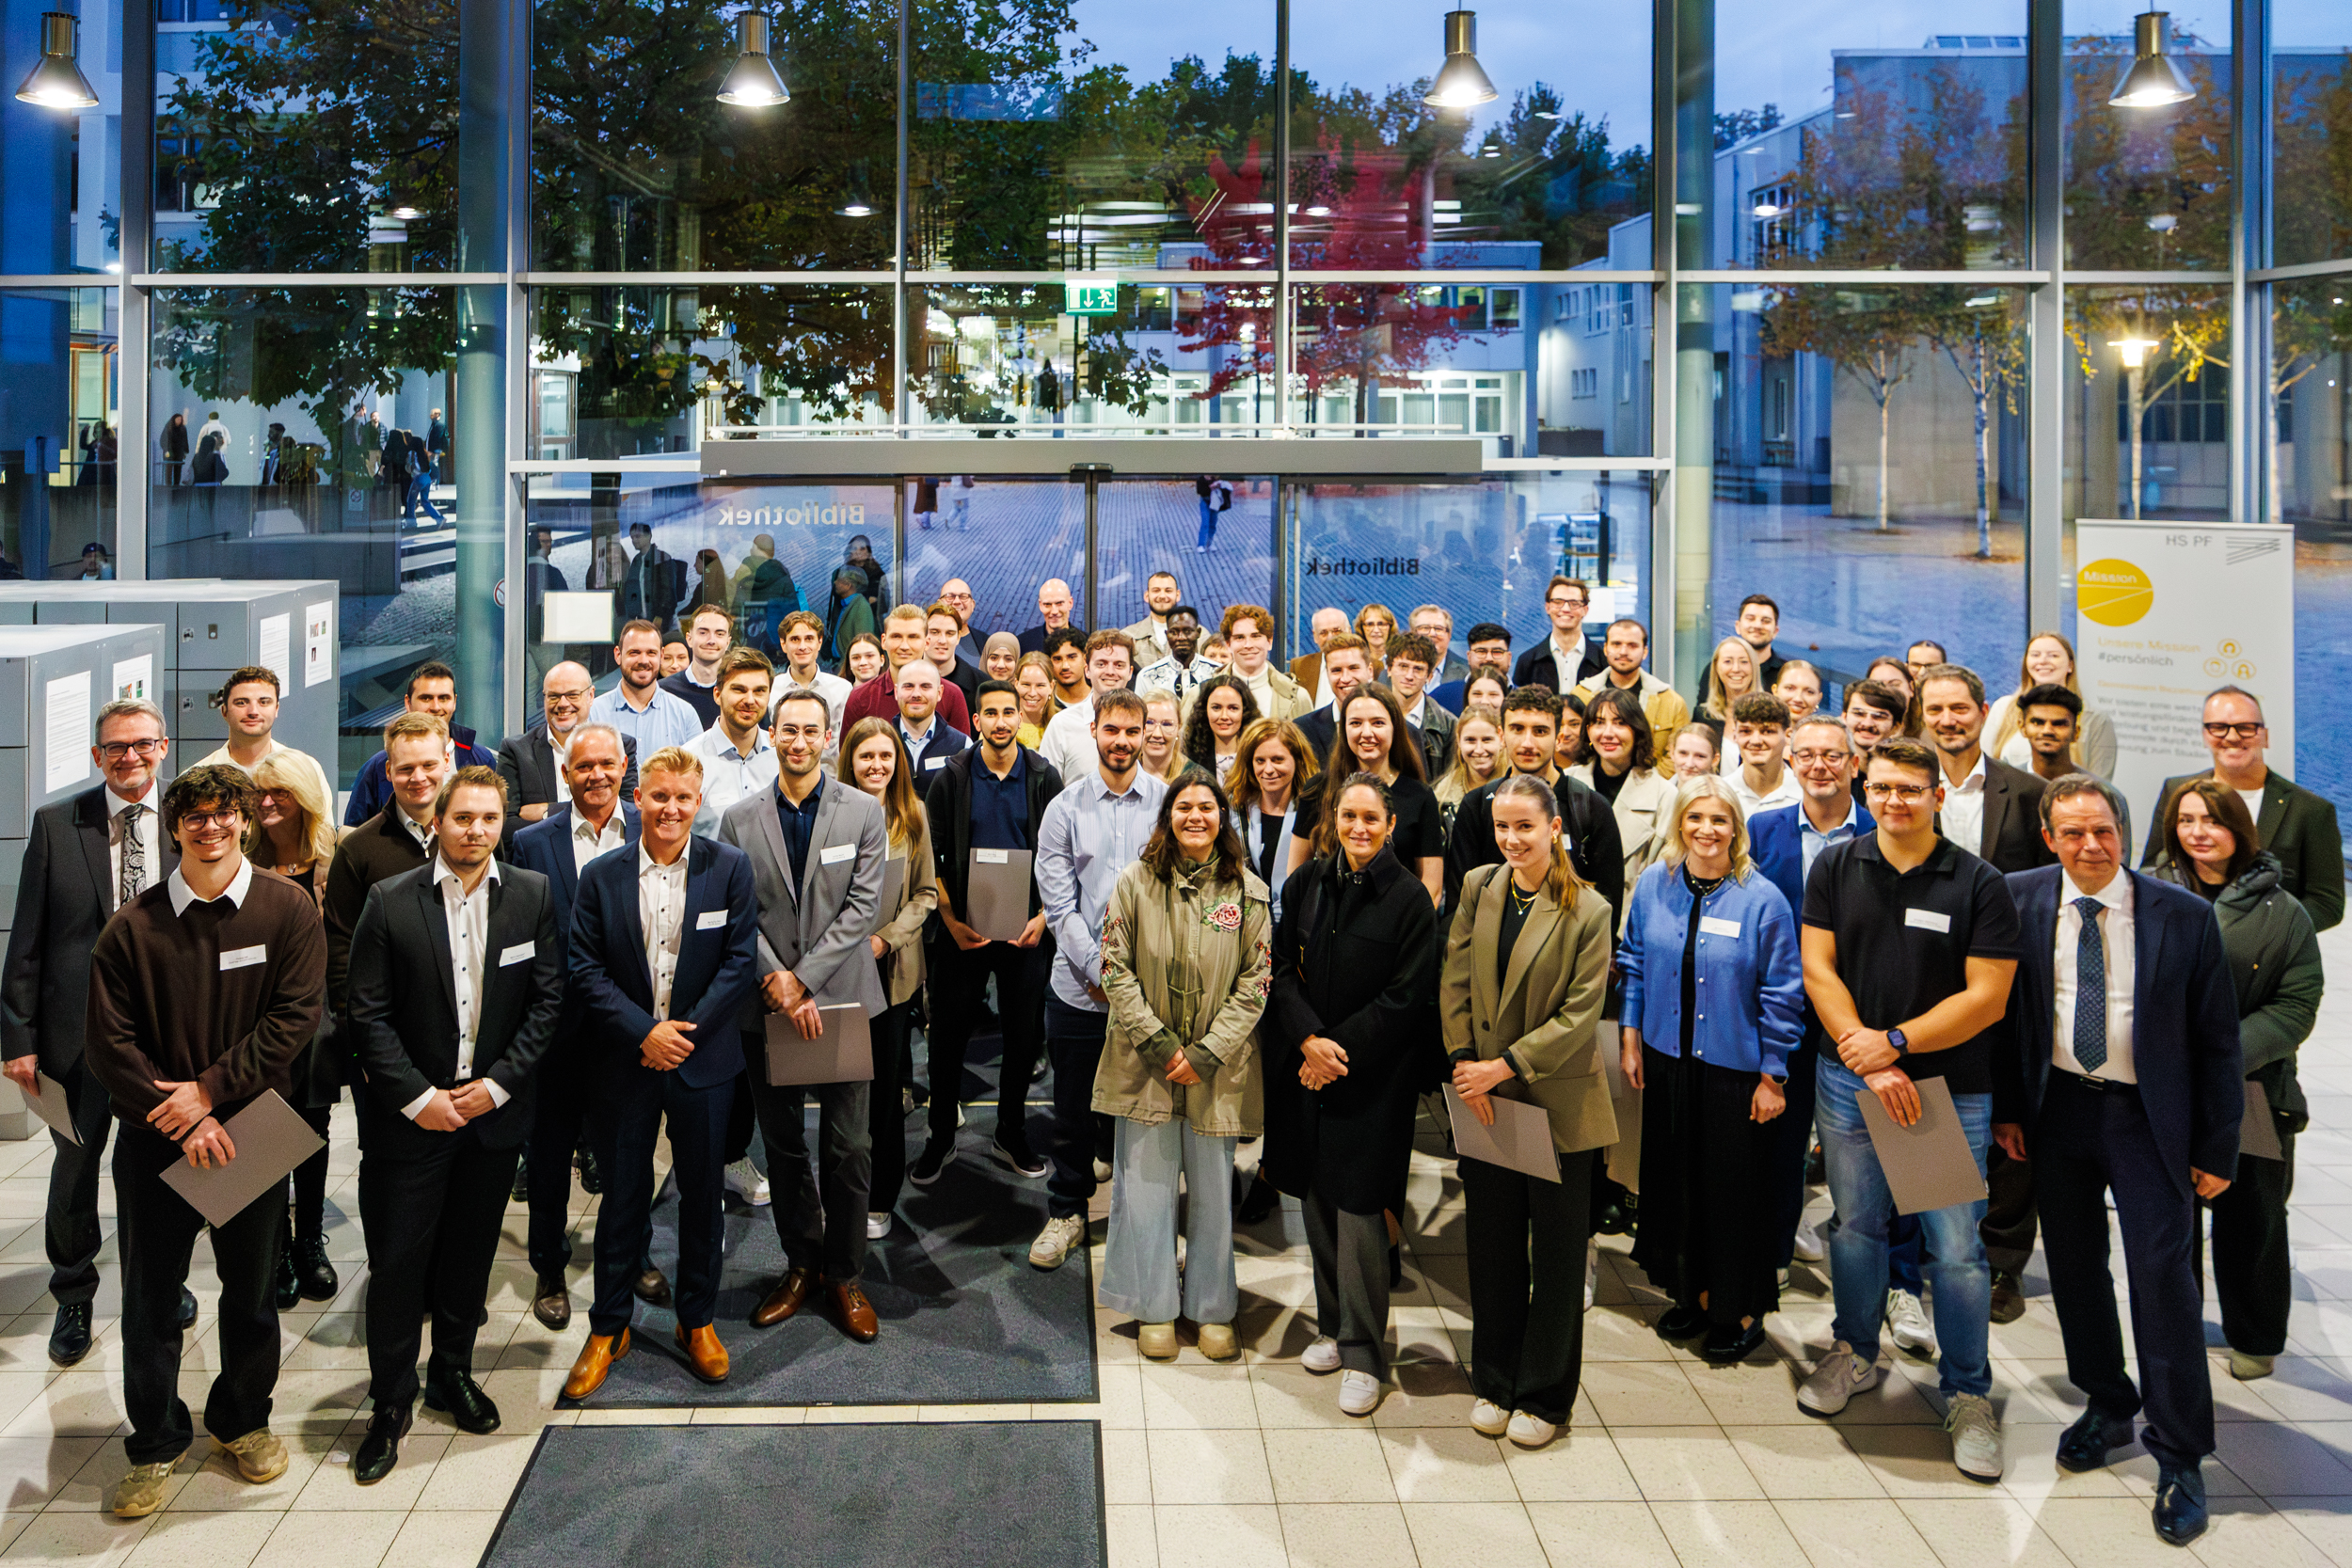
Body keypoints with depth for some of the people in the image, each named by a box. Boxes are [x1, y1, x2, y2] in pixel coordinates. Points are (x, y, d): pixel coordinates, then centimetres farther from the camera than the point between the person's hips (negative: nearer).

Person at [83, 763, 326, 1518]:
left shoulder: (288, 909, -5)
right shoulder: (133, 925, -4)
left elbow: (296, 1016, -10)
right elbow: (108, 1041, -5)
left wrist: (209, 1089, -15)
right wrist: (178, 1115, -13)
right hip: (155, 1141, 0)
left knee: (251, 1288, 14)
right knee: (151, 1298, 8)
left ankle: (243, 1418, 34)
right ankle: (156, 1442, 26)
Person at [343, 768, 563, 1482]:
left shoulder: (533, 895, -1)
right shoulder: (390, 901, -6)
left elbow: (547, 1001, -1)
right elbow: (369, 1014, -6)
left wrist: (498, 1083, -8)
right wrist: (418, 1097, -12)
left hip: (493, 1109, 2)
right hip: (409, 1115, -2)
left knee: (469, 1254, 15)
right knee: (397, 1260, 2)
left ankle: (453, 1371, 34)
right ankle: (391, 1401, 17)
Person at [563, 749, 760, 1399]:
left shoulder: (729, 867, -3)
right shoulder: (601, 876, -1)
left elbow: (741, 961, -6)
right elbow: (585, 967, -4)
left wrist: (688, 1030, -13)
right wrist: (643, 1031, -15)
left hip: (703, 1056, 0)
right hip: (623, 1060, 0)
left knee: (702, 1193, 11)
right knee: (623, 1194, 9)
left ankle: (697, 1321, 28)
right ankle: (609, 1327, 25)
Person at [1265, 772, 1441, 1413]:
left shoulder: (1409, 899, -8)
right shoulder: (1306, 884, 5)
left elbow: (1406, 997, -9)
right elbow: (1283, 970, 4)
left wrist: (1339, 1049, -13)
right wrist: (1309, 1040, -11)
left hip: (1374, 1077, -4)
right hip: (1305, 1070, 5)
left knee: (1359, 1210, -4)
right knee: (1316, 1204, 12)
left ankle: (1362, 1355, 7)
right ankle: (1333, 1328, 29)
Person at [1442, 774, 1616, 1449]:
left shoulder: (1589, 911, -11)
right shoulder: (1478, 887, 1)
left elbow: (1579, 1014, -13)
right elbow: (1455, 982, 2)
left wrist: (1506, 1065, -17)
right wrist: (1465, 1065, -8)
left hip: (1557, 1100, -3)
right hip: (1486, 1099, 3)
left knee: (1558, 1254, 7)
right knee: (1493, 1249, 13)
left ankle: (1545, 1397, 22)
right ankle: (1494, 1384, 28)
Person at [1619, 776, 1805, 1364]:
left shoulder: (1763, 899, -12)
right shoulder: (1653, 886, 0)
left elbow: (1782, 995, -8)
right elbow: (1634, 964, 10)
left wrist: (1773, 1076, -8)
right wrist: (1631, 1039, 6)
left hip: (1735, 1068, -4)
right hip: (1667, 1060, 4)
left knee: (1734, 1185, 5)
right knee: (1673, 1178, 14)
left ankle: (1741, 1310, 22)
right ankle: (1691, 1292, 32)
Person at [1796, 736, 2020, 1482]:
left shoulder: (1979, 884, -4)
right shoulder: (1836, 868, 2)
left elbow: (1987, 998, -8)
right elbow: (1818, 969, -1)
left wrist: (1894, 1043, -14)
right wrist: (1867, 1061, -10)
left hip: (1952, 1090, -2)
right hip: (1849, 1083, 2)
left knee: (1956, 1247, 0)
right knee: (1856, 1225, 15)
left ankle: (1968, 1394, 16)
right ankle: (1854, 1353, 35)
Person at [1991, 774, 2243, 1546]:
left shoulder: (2185, 916, -11)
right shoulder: (2020, 900, -4)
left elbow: (2218, 1040, -5)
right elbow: (2005, 1006, 5)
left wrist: (2217, 1148, -4)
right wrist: (2008, 1106, 3)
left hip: (2148, 1118, -3)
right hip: (2058, 1107, 3)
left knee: (2162, 1272, -6)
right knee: (2074, 1267, 13)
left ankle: (2179, 1457, 8)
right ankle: (2107, 1408, 34)